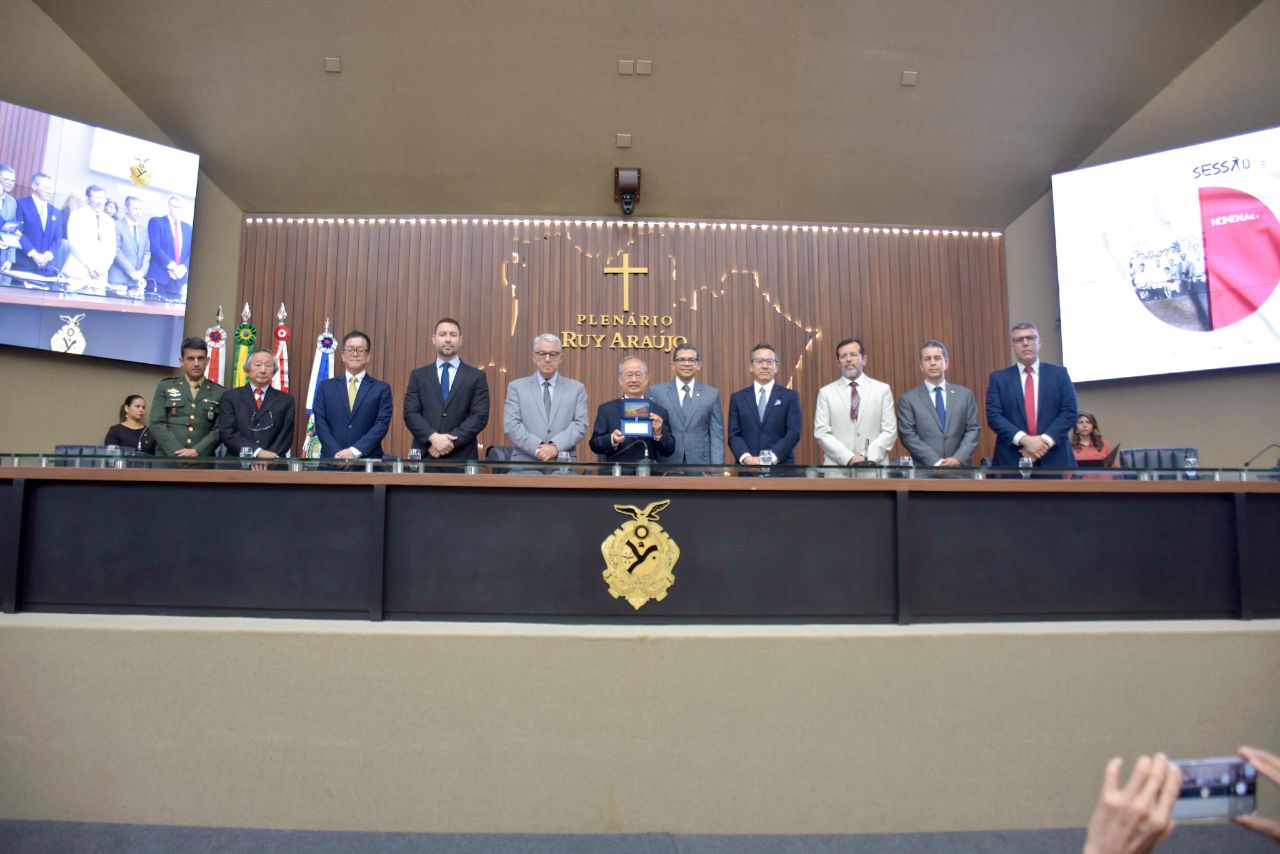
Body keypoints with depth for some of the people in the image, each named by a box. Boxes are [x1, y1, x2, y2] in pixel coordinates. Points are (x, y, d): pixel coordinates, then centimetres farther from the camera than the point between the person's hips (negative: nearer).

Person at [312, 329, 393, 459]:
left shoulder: (382, 389, 6)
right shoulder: (326, 387, 11)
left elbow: (382, 424, -3)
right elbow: (320, 423, 4)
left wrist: (355, 451, -14)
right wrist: (337, 453, -10)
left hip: (368, 459, -1)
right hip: (332, 458, 1)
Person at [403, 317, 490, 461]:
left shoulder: (476, 376, 7)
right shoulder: (418, 375, 12)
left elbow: (480, 416, -2)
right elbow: (410, 413, 3)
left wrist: (451, 441, -13)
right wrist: (433, 437, -14)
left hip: (461, 456, -1)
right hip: (424, 454, 1)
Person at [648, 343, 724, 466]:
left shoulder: (711, 394, 6)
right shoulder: (657, 392, 3)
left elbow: (716, 436, 3)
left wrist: (716, 469, -6)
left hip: (701, 463, 1)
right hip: (666, 464, -1)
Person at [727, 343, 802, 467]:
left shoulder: (790, 396, 6)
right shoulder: (738, 398, 9)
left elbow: (793, 433, -3)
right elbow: (734, 435, 3)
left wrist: (772, 457, -16)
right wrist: (747, 458, -14)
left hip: (780, 467, -1)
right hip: (747, 467, 1)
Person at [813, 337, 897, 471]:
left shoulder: (882, 389, 7)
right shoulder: (826, 392, 5)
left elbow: (889, 431, 1)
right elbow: (821, 432, -2)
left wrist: (869, 458, -12)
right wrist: (849, 458, -12)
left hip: (875, 466, 1)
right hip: (837, 466, 0)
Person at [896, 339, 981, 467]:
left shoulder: (965, 395, 10)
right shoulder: (908, 399, 2)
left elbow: (973, 429, 6)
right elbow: (908, 435, -5)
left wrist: (958, 458, -10)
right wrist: (936, 462, -14)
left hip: (961, 468, 2)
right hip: (925, 470, -2)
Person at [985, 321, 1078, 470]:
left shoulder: (1059, 373, 10)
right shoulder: (998, 378, 8)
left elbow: (1069, 411, 2)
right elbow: (993, 415, -2)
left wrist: (1045, 440, -13)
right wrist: (1024, 439, -16)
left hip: (1055, 458, 1)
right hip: (1012, 460, -1)